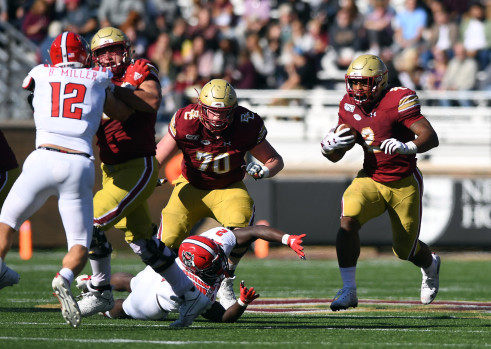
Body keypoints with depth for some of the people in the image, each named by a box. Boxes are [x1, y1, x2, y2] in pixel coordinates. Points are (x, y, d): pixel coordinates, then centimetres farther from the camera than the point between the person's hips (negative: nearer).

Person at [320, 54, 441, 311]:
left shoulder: (398, 101, -19)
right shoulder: (349, 106, -1)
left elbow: (431, 138, -26)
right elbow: (336, 155, 7)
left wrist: (406, 147, -45)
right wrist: (329, 147, -17)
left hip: (404, 184, -4)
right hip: (371, 180, 4)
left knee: (405, 250, 8)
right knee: (348, 220, -26)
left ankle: (430, 264, 48)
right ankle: (348, 291, -19)